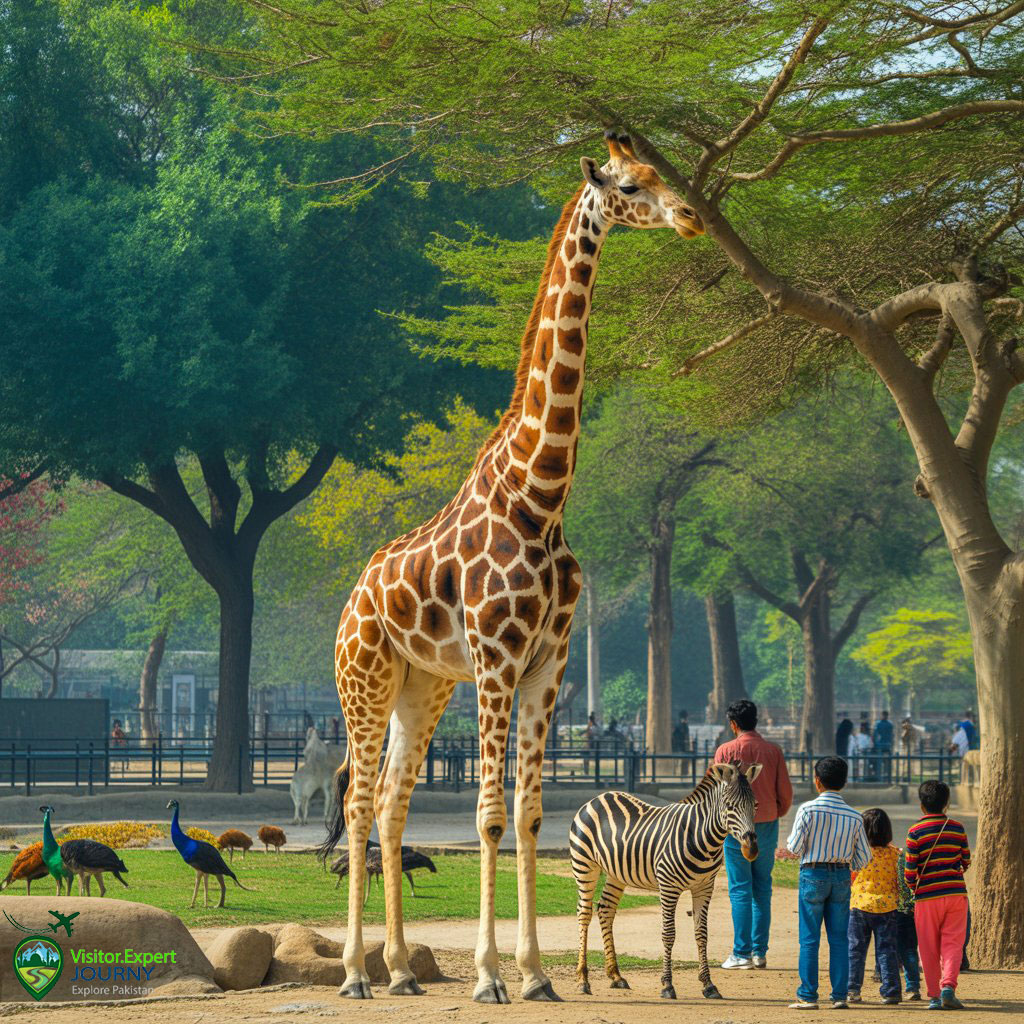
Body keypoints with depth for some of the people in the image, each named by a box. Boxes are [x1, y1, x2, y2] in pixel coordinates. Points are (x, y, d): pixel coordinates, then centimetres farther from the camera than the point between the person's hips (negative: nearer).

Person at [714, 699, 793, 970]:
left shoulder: (726, 750, -7)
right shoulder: (773, 751, 1)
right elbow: (786, 792, 2)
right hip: (767, 826, 3)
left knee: (740, 890, -1)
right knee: (763, 890, 10)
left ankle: (742, 953, -3)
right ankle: (760, 952, 10)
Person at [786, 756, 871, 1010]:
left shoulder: (808, 809, -11)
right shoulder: (854, 817, -1)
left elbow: (795, 848, -10)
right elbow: (864, 858, 2)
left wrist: (789, 842, 12)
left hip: (813, 875, -3)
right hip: (842, 877, 3)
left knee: (809, 939, 3)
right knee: (839, 939, 8)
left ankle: (808, 996, 2)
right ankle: (840, 996, 7)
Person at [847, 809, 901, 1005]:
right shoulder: (894, 853, -4)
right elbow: (900, 880, 4)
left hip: (859, 906, -1)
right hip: (886, 907, 1)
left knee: (856, 950, 9)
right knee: (886, 950, 6)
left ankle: (853, 990, 7)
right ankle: (890, 991, 3)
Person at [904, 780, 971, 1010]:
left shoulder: (916, 832, -6)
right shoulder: (957, 828, 3)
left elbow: (909, 869, -8)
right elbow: (966, 861, 10)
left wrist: (912, 888, 12)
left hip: (927, 896, -2)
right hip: (956, 893, 2)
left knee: (929, 948, 7)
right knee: (952, 943, 2)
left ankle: (935, 995, 7)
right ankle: (948, 986, -18)